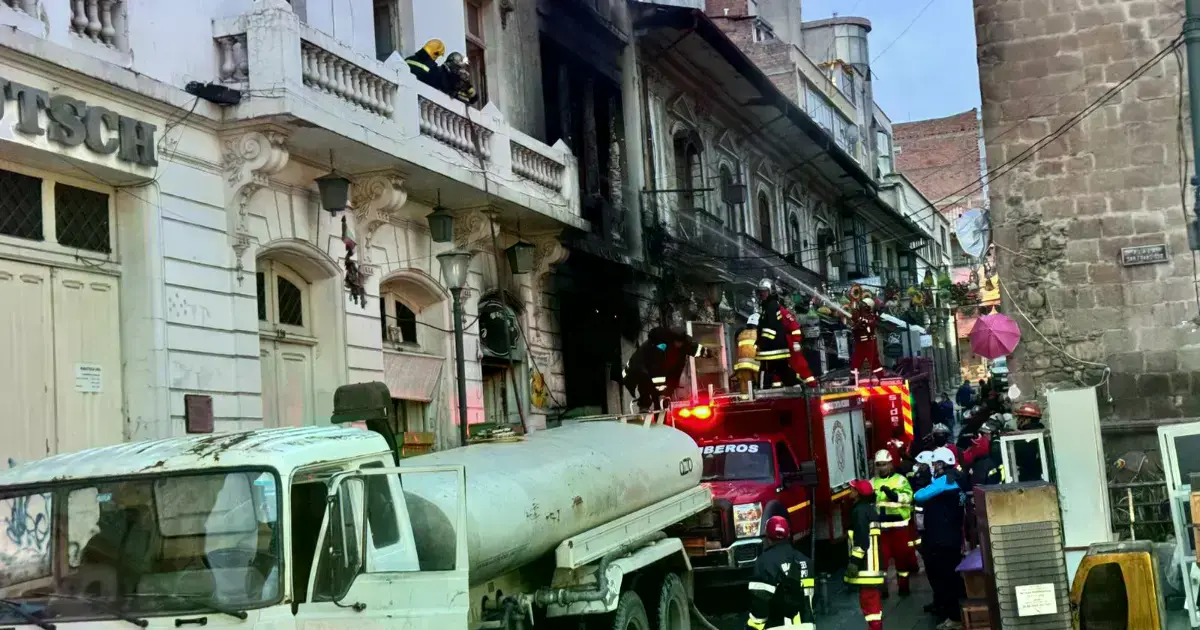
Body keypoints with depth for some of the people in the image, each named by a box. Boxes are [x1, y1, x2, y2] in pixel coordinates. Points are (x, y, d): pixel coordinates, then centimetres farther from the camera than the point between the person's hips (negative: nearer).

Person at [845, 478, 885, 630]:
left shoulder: (860, 510, -15)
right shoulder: (870, 508, 17)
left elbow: (861, 539, -23)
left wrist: (854, 561, -23)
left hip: (866, 565, -11)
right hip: (874, 563, 11)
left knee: (868, 599, -11)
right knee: (874, 599, 17)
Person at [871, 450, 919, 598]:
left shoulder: (900, 479, -1)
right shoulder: (873, 482, 10)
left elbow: (908, 497, -16)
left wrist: (894, 494, -31)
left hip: (899, 525, -2)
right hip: (880, 526, 2)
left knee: (902, 555, 8)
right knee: (881, 556, 2)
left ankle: (903, 586, 21)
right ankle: (882, 588, 8)